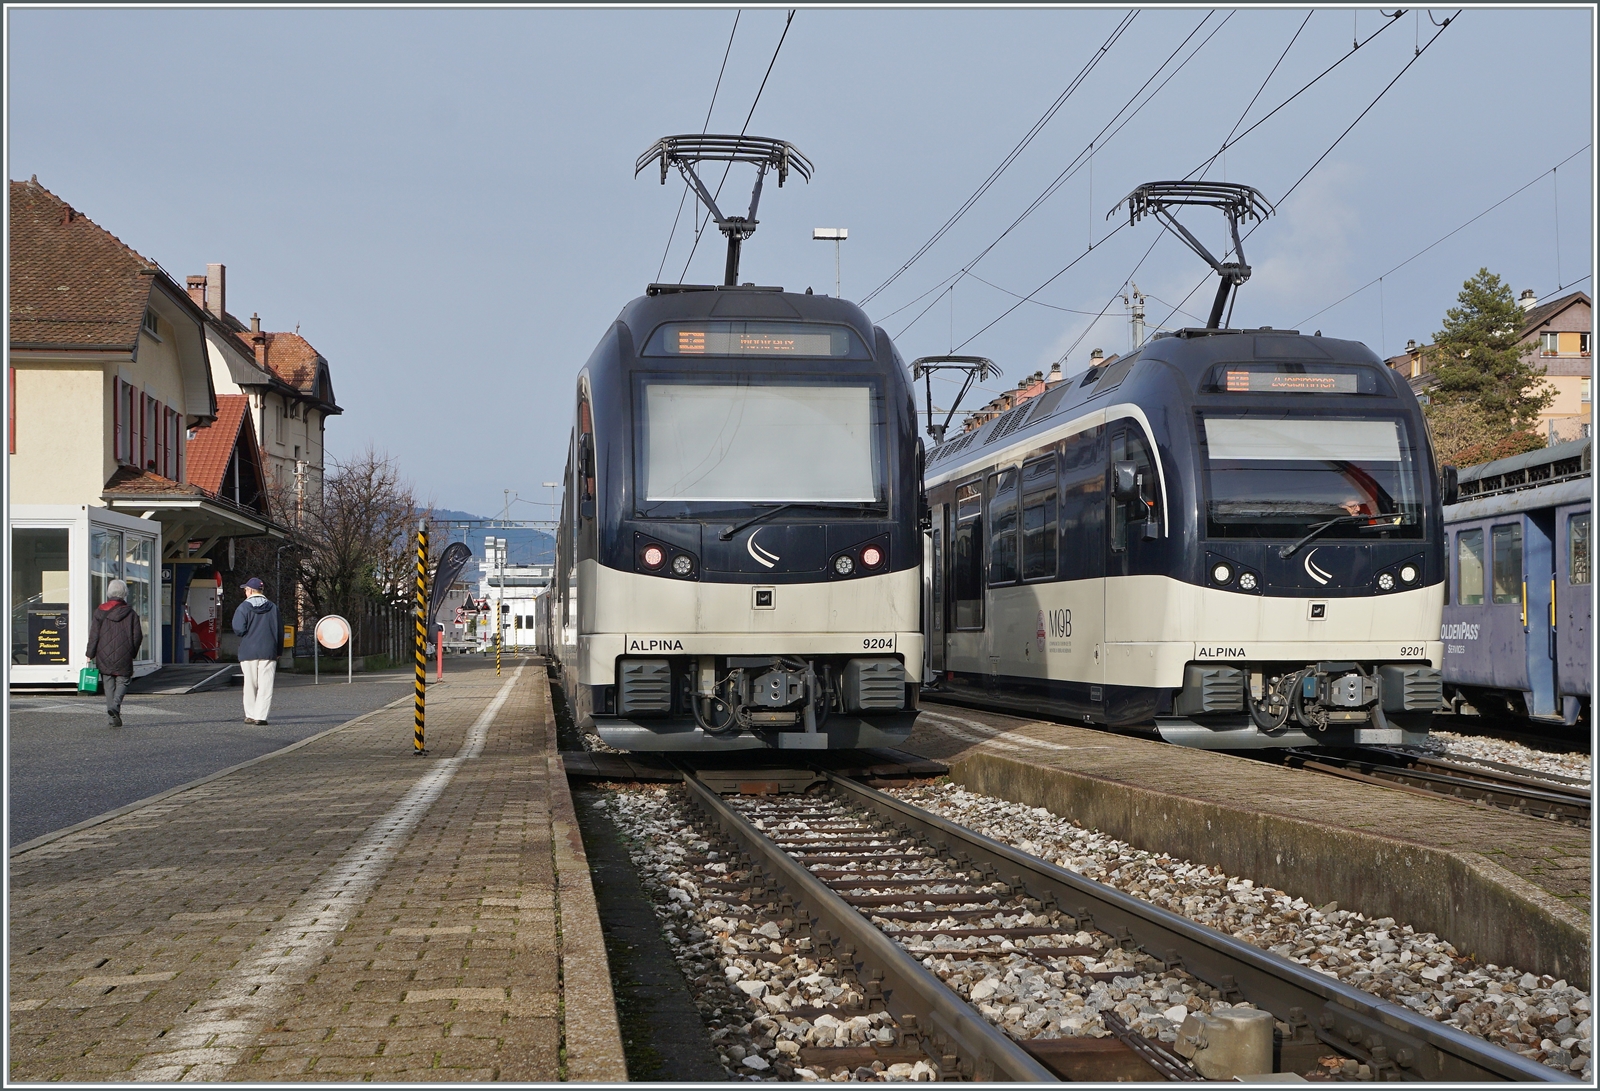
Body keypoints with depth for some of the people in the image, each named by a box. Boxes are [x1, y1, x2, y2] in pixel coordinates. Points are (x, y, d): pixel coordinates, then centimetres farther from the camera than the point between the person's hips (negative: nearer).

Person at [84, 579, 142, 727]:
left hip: (104, 656, 1)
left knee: (109, 684, 9)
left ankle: (112, 712, 4)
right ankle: (115, 705, -19)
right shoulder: (130, 613, 1)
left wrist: (90, 655, 4)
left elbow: (94, 635, -1)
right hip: (123, 657, -1)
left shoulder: (100, 612, 2)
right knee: (122, 681, 7)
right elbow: (138, 636, 2)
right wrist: (132, 653, 15)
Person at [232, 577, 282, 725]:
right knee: (266, 685, 0)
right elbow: (280, 631, 9)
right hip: (268, 652, 2)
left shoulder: (244, 607, -5)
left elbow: (238, 630, -13)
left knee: (250, 685, 8)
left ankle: (250, 715, 12)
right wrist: (278, 651, 16)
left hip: (248, 651, -1)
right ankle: (261, 716, -6)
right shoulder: (273, 607, 6)